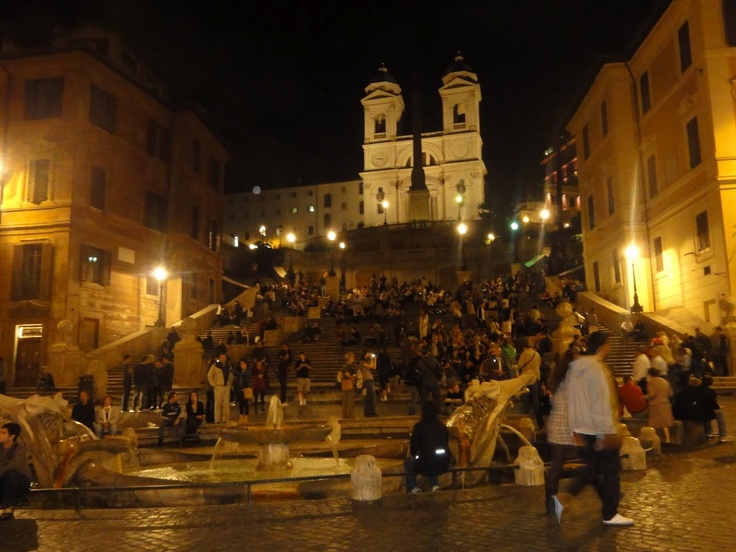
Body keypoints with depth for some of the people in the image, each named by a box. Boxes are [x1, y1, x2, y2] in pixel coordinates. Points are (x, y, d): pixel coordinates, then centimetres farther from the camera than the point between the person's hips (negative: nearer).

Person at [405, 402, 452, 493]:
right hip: (444, 465, 4)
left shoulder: (419, 426, -8)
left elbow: (413, 447, -4)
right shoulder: (443, 426, 5)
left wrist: (412, 453, 21)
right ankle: (434, 485, 25)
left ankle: (413, 488, 19)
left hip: (425, 465, -4)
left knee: (408, 460, 26)